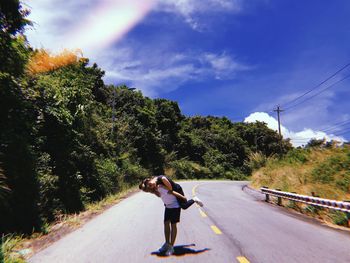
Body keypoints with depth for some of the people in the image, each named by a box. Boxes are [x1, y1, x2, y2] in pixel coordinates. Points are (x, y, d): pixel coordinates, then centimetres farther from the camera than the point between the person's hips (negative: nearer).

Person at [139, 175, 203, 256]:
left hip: (175, 206, -8)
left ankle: (171, 247, 9)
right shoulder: (155, 190, -2)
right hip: (168, 206, 8)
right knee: (166, 223, 9)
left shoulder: (160, 187, -27)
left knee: (173, 225, 0)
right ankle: (167, 243, 24)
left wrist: (183, 197, -16)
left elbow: (172, 192, -22)